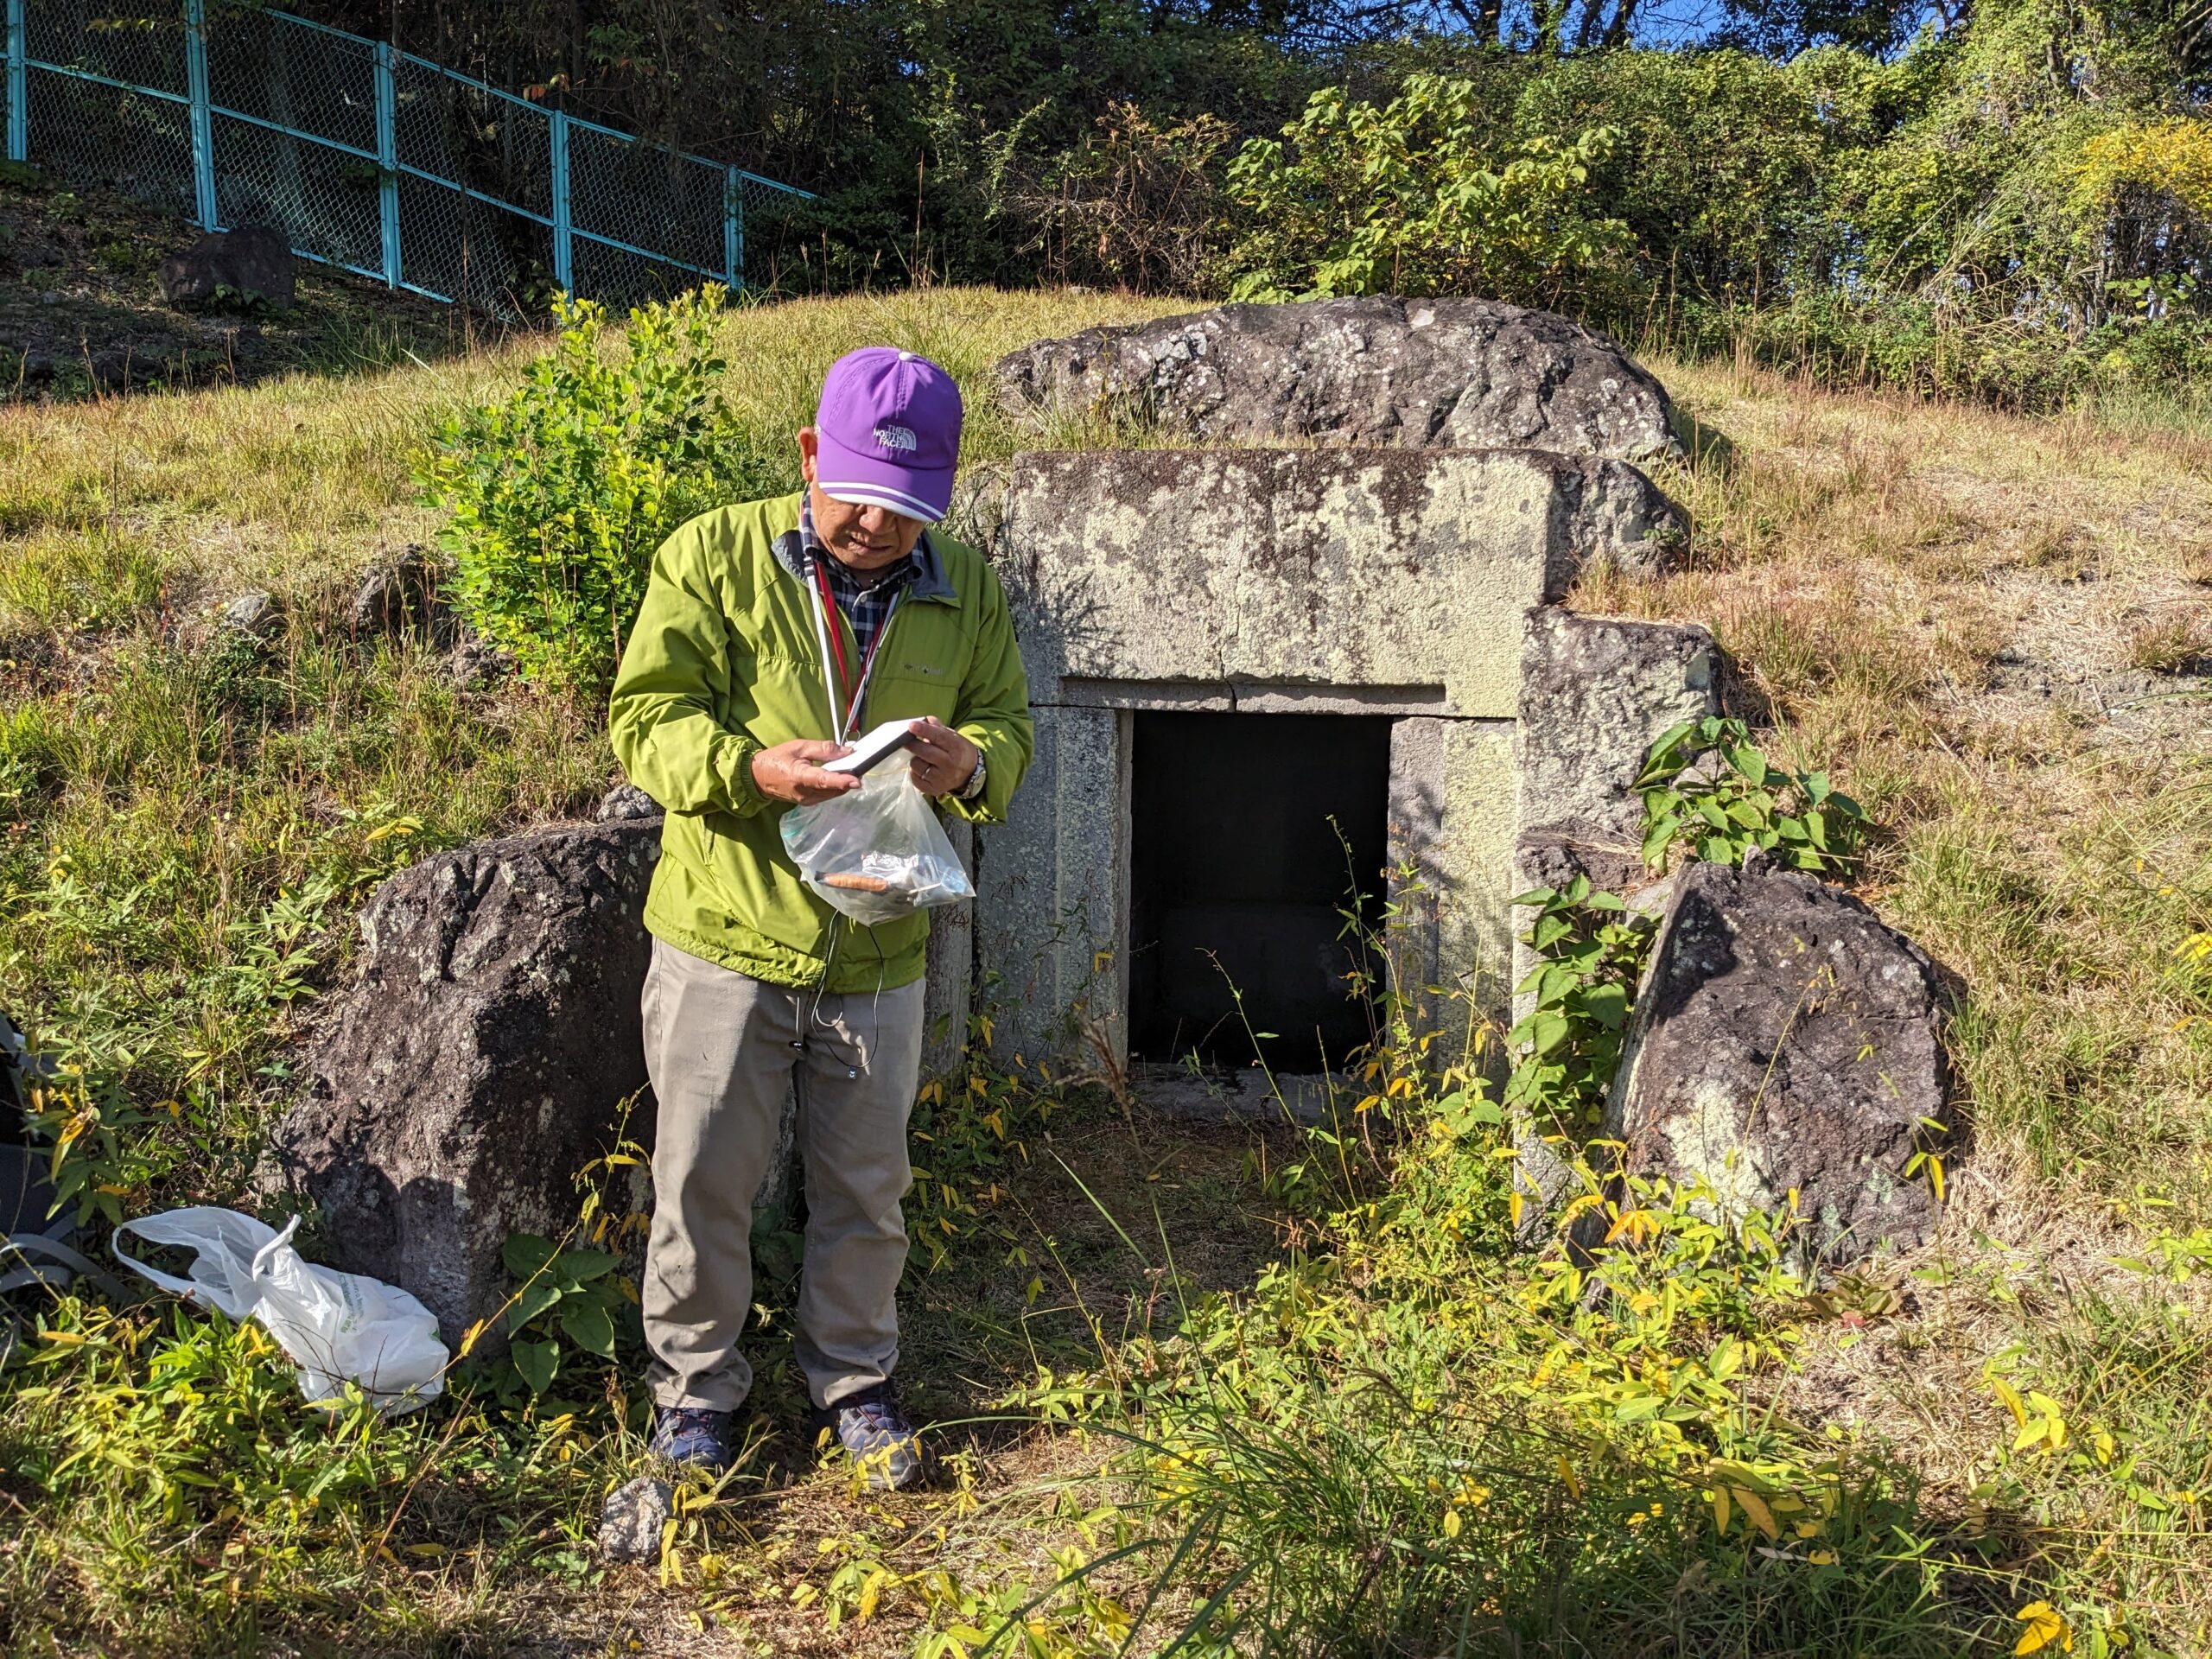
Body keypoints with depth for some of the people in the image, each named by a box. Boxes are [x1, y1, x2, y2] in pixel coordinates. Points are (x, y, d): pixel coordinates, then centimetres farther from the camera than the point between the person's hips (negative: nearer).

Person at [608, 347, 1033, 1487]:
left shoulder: (967, 590, 3)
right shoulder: (712, 557, -7)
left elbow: (1010, 725, 8)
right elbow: (644, 717, -10)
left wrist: (969, 761, -18)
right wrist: (751, 768, -29)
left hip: (878, 957, 3)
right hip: (725, 937, -2)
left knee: (865, 1187, 15)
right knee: (704, 1179, 10)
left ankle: (853, 1379, 37)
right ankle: (694, 1387, 31)